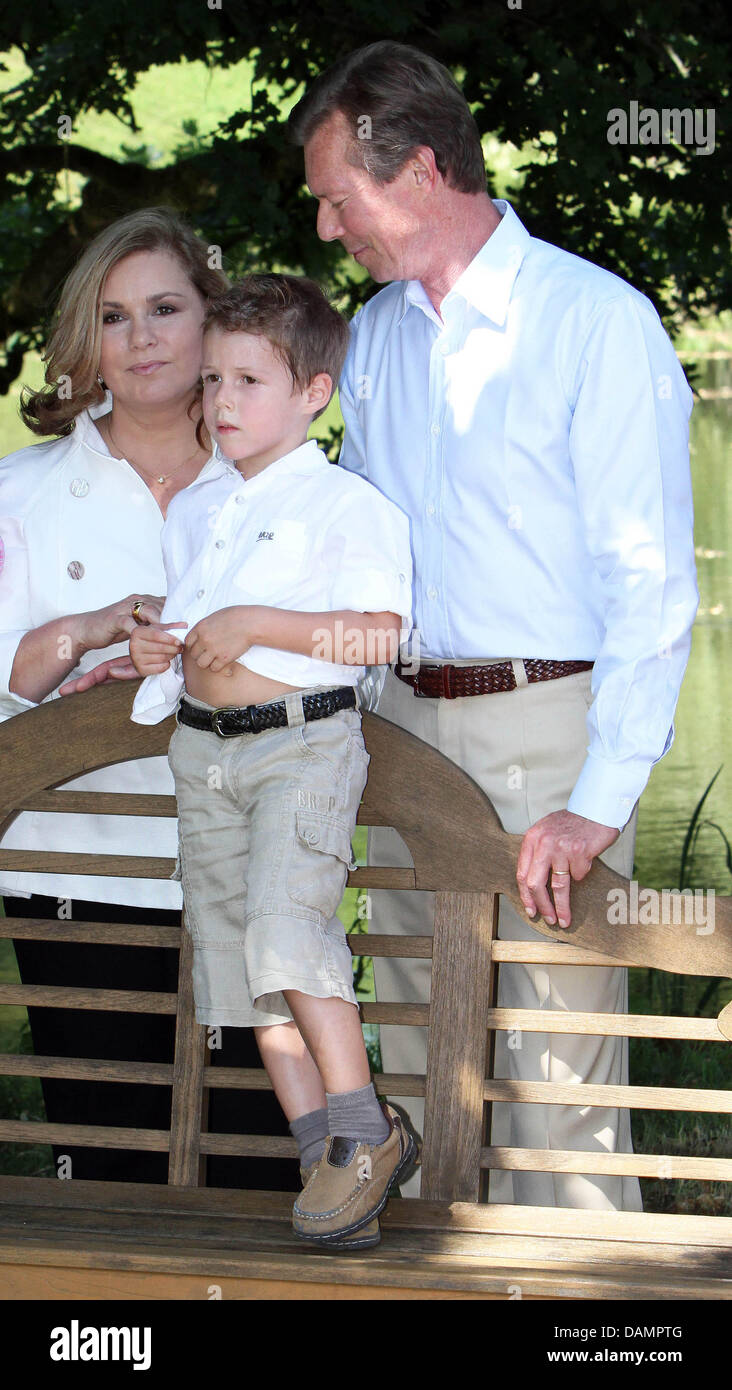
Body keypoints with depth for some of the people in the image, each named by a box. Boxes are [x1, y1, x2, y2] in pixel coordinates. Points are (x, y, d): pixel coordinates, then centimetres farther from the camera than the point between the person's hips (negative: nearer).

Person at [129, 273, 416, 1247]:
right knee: (229, 939, 3)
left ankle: (362, 1125, -14)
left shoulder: (346, 502, -6)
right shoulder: (192, 511, 16)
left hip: (304, 740, -7)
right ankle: (330, 1153, 7)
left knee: (284, 921, -24)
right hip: (205, 749, 8)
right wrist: (156, 650, 4)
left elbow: (381, 630, -16)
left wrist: (252, 625, -18)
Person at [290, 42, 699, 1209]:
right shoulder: (375, 335, 14)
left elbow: (651, 583, -12)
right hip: (405, 720, 7)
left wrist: (599, 804, -18)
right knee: (417, 1050, 10)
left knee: (554, 1066, -8)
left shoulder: (599, 324, -8)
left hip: (546, 724, -7)